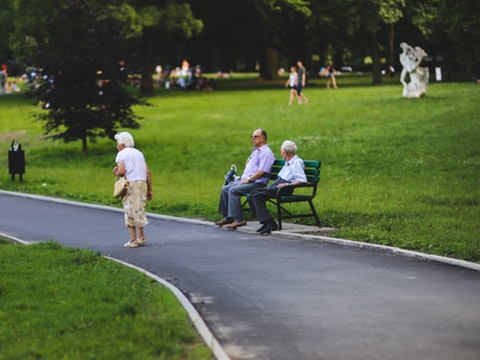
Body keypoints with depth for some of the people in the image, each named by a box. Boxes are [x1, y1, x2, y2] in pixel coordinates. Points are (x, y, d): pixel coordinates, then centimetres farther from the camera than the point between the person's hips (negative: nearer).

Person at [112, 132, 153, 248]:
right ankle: (141, 236, 17)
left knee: (130, 212, 0)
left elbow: (121, 171, -16)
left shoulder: (122, 154, -1)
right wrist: (150, 190, 13)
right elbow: (148, 172, 11)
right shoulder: (139, 153, 17)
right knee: (139, 210, 17)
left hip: (130, 184, -6)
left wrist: (116, 173, 7)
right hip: (142, 183, 6)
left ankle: (133, 240, -1)